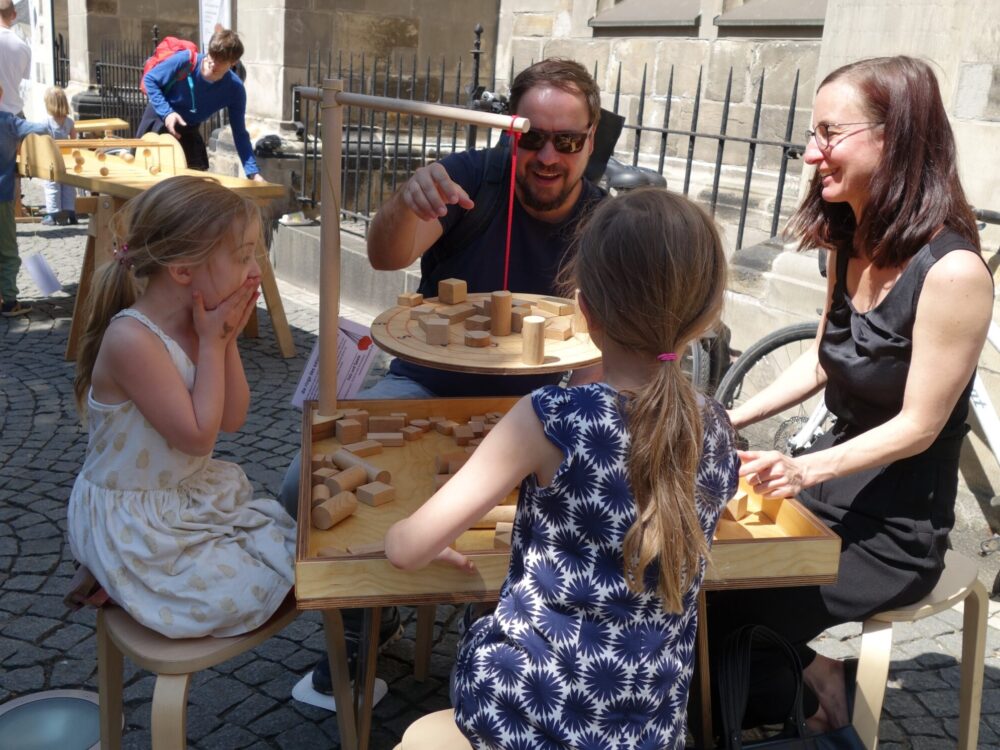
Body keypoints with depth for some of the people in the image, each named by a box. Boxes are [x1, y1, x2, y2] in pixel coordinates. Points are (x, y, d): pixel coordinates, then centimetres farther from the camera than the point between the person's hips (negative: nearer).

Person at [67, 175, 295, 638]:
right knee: (256, 589, -9)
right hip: (135, 525, -8)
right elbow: (198, 437, -25)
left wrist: (228, 341, -10)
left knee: (295, 543, 9)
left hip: (195, 496, 8)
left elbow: (232, 420, 2)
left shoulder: (197, 323, -3)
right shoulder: (132, 339, -28)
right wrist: (212, 343, -21)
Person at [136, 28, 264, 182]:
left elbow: (239, 133, -16)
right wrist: (166, 112, -29)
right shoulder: (185, 60, -29)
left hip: (188, 130, 2)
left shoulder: (234, 90, -22)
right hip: (159, 119, -2)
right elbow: (149, 79, -14)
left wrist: (253, 172, -26)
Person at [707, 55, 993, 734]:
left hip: (894, 535, -7)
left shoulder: (952, 271, -23)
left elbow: (917, 426, -20)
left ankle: (809, 692, 14)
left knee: (712, 601, -16)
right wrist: (733, 419, 2)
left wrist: (803, 470, -30)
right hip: (830, 486, 7)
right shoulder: (851, 241, 2)